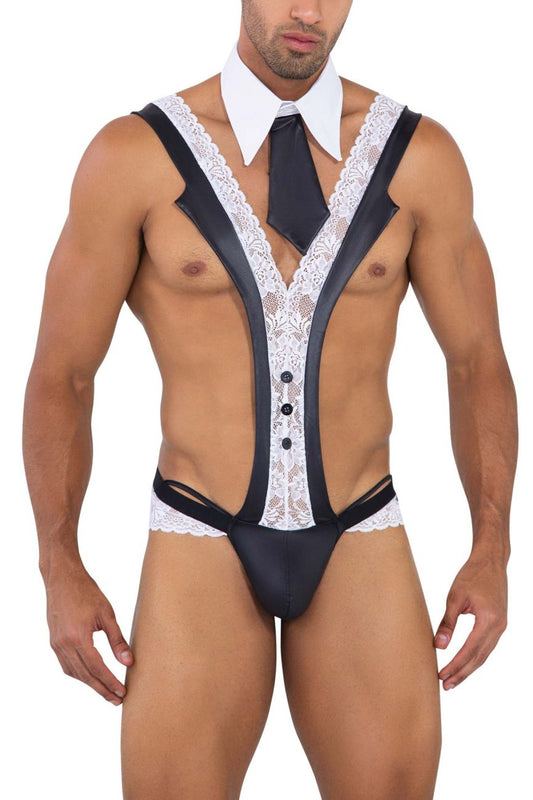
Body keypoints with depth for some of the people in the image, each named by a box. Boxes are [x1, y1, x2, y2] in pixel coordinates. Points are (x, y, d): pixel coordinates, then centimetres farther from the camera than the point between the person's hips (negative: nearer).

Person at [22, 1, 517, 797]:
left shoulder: (420, 155, -4)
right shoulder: (133, 156, -9)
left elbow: (478, 362, 4)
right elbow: (60, 375, -2)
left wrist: (492, 556, -4)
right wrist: (60, 574, -5)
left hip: (358, 549, 2)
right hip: (204, 551, -1)